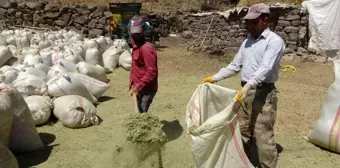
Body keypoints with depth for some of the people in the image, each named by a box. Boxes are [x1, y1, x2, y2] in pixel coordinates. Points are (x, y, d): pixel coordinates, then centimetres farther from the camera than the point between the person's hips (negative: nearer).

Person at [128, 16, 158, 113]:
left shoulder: (146, 48, -22)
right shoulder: (135, 45, 8)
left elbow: (152, 72, -26)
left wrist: (138, 86, -25)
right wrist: (133, 84, 14)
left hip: (146, 89, -9)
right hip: (139, 88, 9)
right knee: (140, 113, 19)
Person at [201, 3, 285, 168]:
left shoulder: (275, 41, -10)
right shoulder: (247, 42, 14)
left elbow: (266, 68, -23)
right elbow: (235, 66, 16)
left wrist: (249, 85, -36)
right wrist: (214, 78, 8)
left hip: (263, 92, -7)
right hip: (245, 91, 8)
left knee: (263, 135, -5)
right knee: (243, 130, 17)